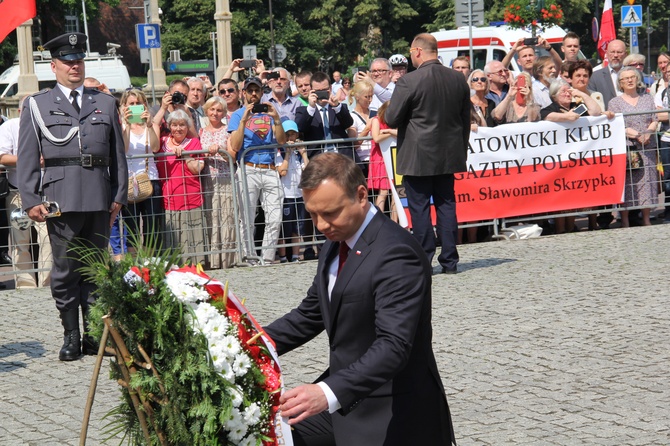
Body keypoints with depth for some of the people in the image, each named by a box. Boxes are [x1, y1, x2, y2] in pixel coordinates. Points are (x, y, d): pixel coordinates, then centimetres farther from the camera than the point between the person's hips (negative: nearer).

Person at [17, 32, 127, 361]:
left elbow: (118, 154, 15)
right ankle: (71, 337, 7)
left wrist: (119, 196, 8)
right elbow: (27, 158, 5)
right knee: (65, 270, -1)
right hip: (60, 196, -2)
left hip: (99, 198, 2)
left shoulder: (105, 103, 16)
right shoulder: (37, 105, 9)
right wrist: (31, 200, -3)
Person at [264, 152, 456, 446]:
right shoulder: (337, 242, 7)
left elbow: (394, 345, -32)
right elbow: (310, 315, 17)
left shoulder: (395, 253, -23)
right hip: (344, 397, 9)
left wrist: (329, 393, -44)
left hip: (390, 416, -9)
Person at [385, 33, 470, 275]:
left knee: (419, 208, 1)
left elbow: (391, 119, -13)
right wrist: (461, 149, 19)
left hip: (418, 157, -5)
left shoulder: (409, 82, -16)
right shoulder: (458, 79, 2)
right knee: (446, 205, 11)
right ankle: (449, 261, 13)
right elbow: (465, 119, 10)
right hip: (449, 155, 6)